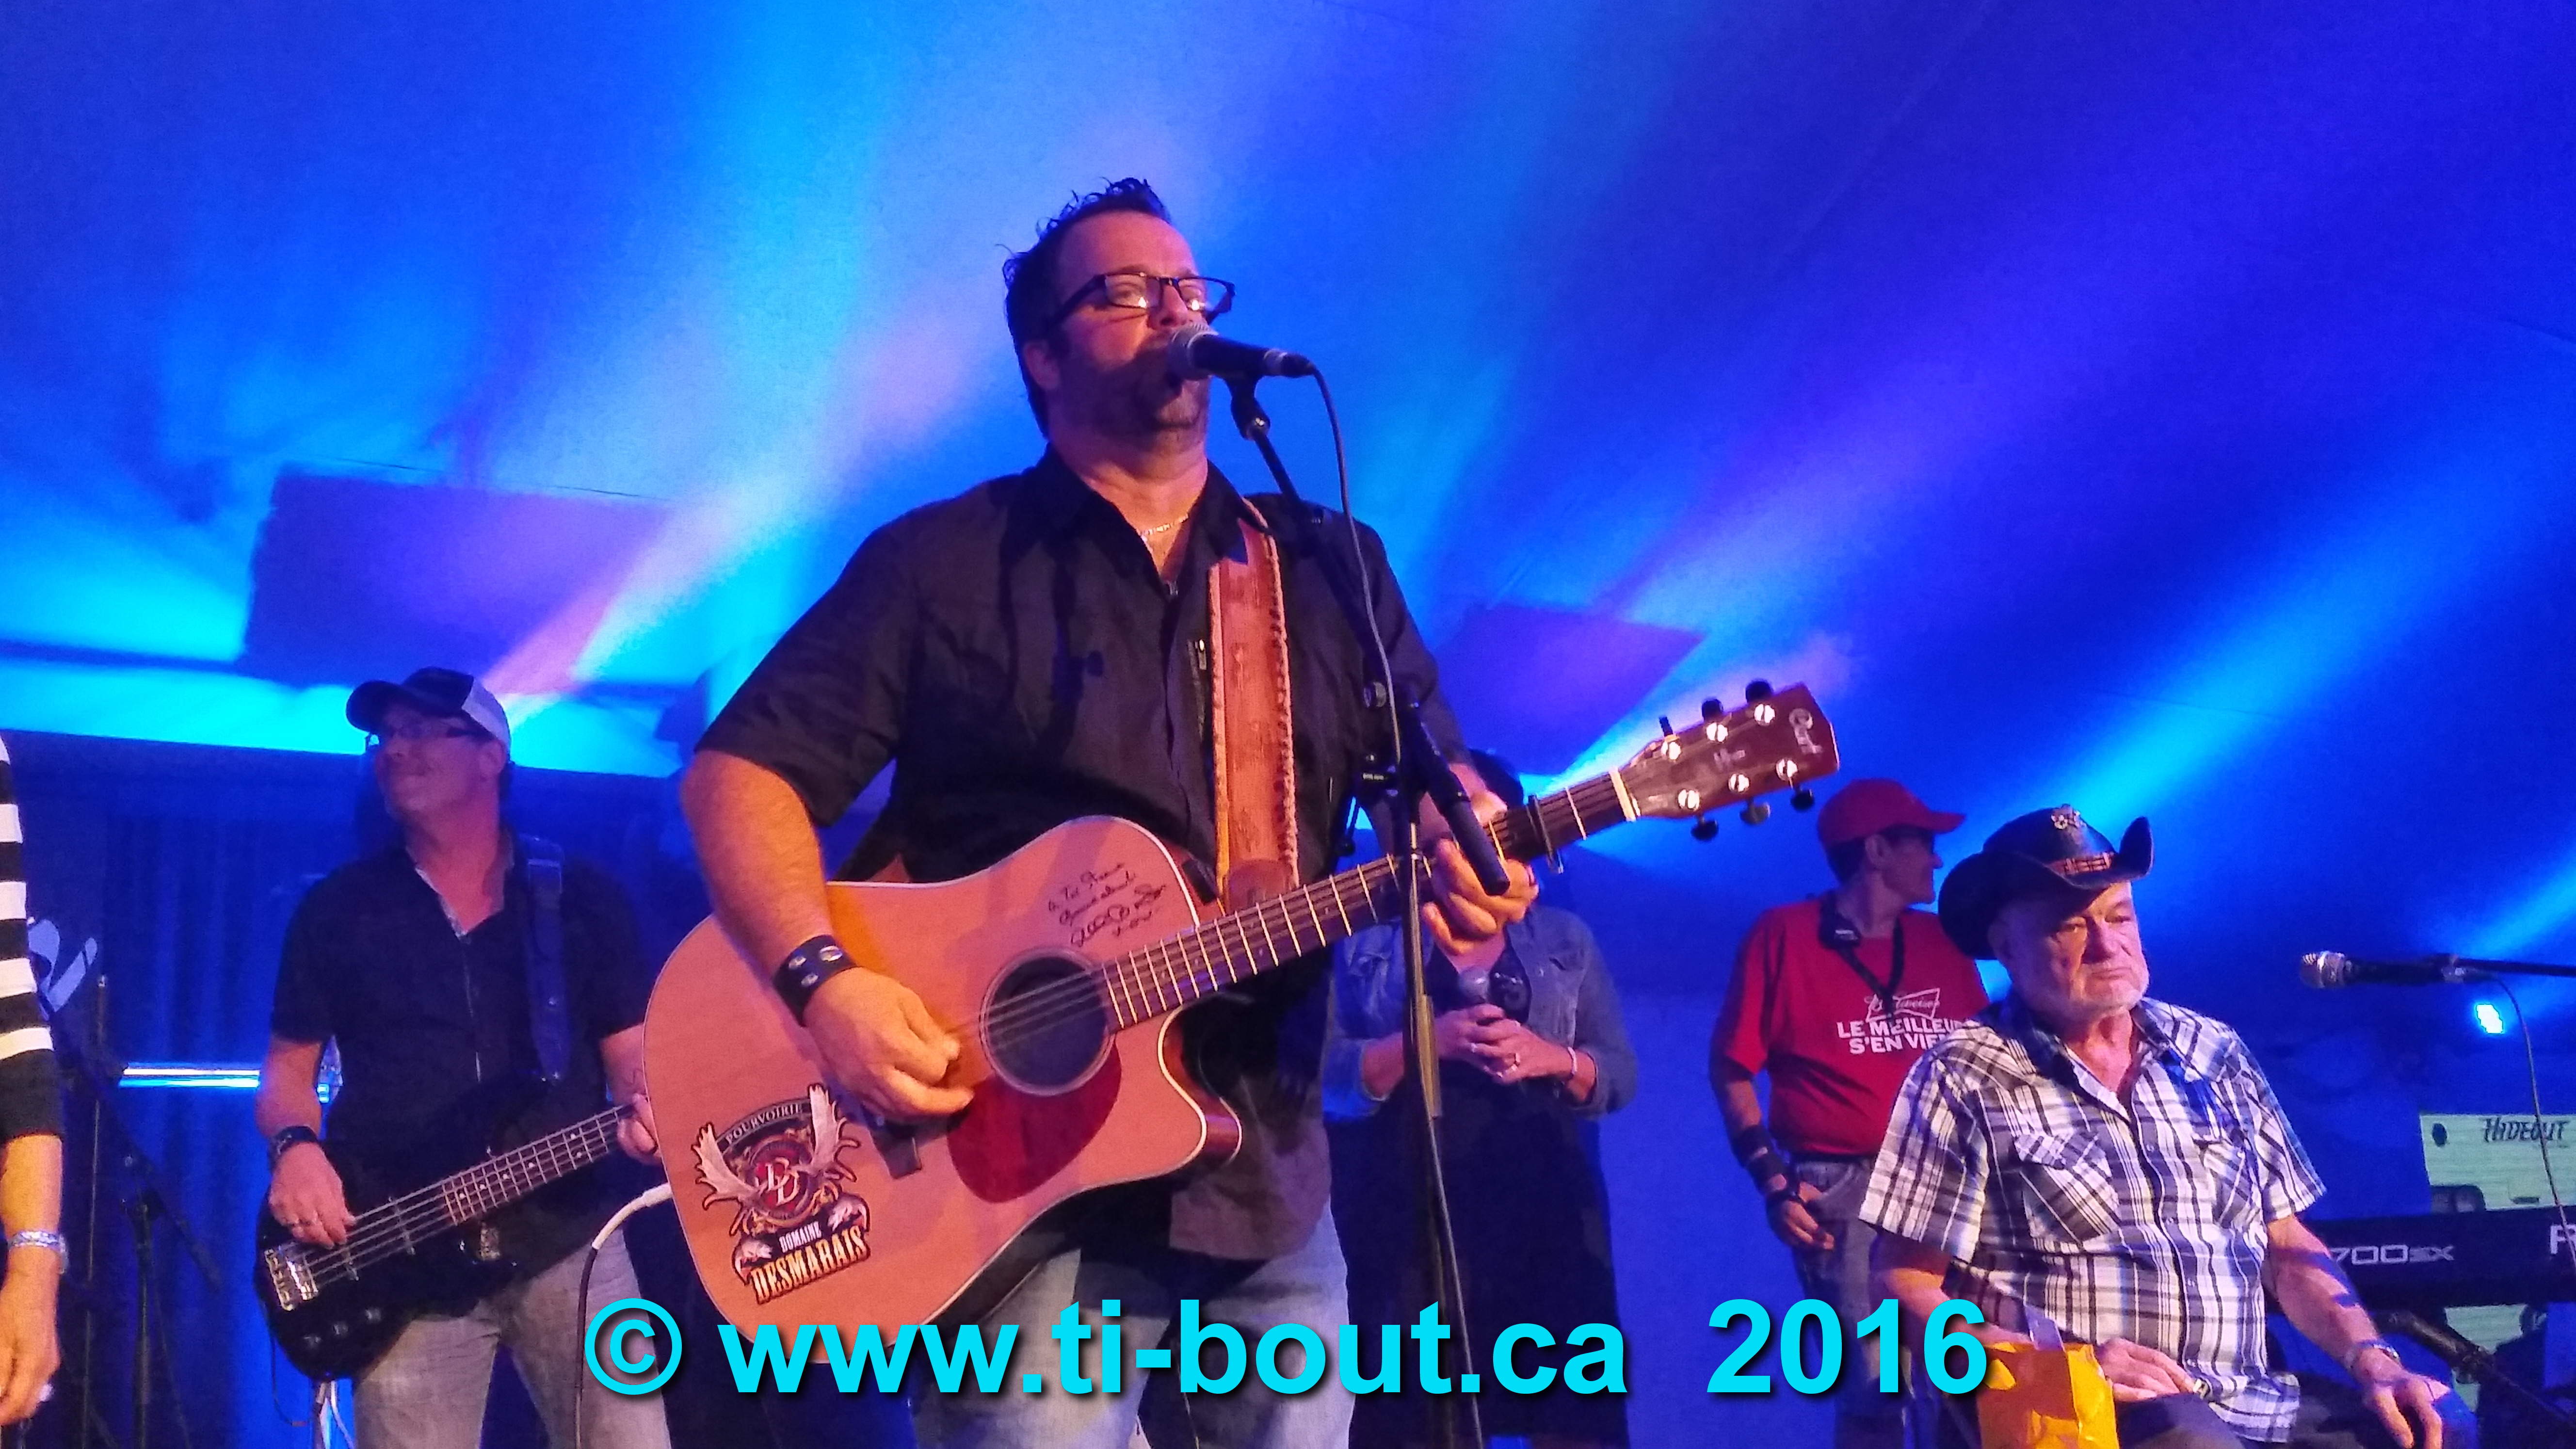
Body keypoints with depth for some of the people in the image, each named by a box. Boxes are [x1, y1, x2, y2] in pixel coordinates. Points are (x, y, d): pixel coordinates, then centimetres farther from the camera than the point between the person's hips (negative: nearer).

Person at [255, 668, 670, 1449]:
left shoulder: (584, 895, 8)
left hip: (569, 1233, 0)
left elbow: (630, 1049, 7)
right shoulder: (335, 907, 10)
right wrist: (295, 1146, -9)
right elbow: (288, 1065, 12)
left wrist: (643, 1106, -15)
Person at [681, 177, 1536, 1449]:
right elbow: (738, 773, -3)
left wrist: (1470, 864, -13)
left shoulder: (1330, 567, 12)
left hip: (1265, 1169, 4)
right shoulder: (942, 562, 1)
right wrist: (826, 983, -20)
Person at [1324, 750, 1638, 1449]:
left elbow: (1619, 1076, 9)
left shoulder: (1565, 938, 14)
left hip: (1548, 1219, 2)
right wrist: (1428, 1040, -18)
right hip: (1407, 1222, -2)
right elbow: (1328, 1080, -4)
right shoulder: (1364, 941, 7)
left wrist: (1552, 1058, -11)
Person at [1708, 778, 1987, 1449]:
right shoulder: (1783, 934, -3)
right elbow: (1732, 1067, -4)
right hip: (1843, 1189, -5)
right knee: (1873, 1387, -5)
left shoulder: (1941, 941, 13)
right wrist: (1772, 1179, -12)